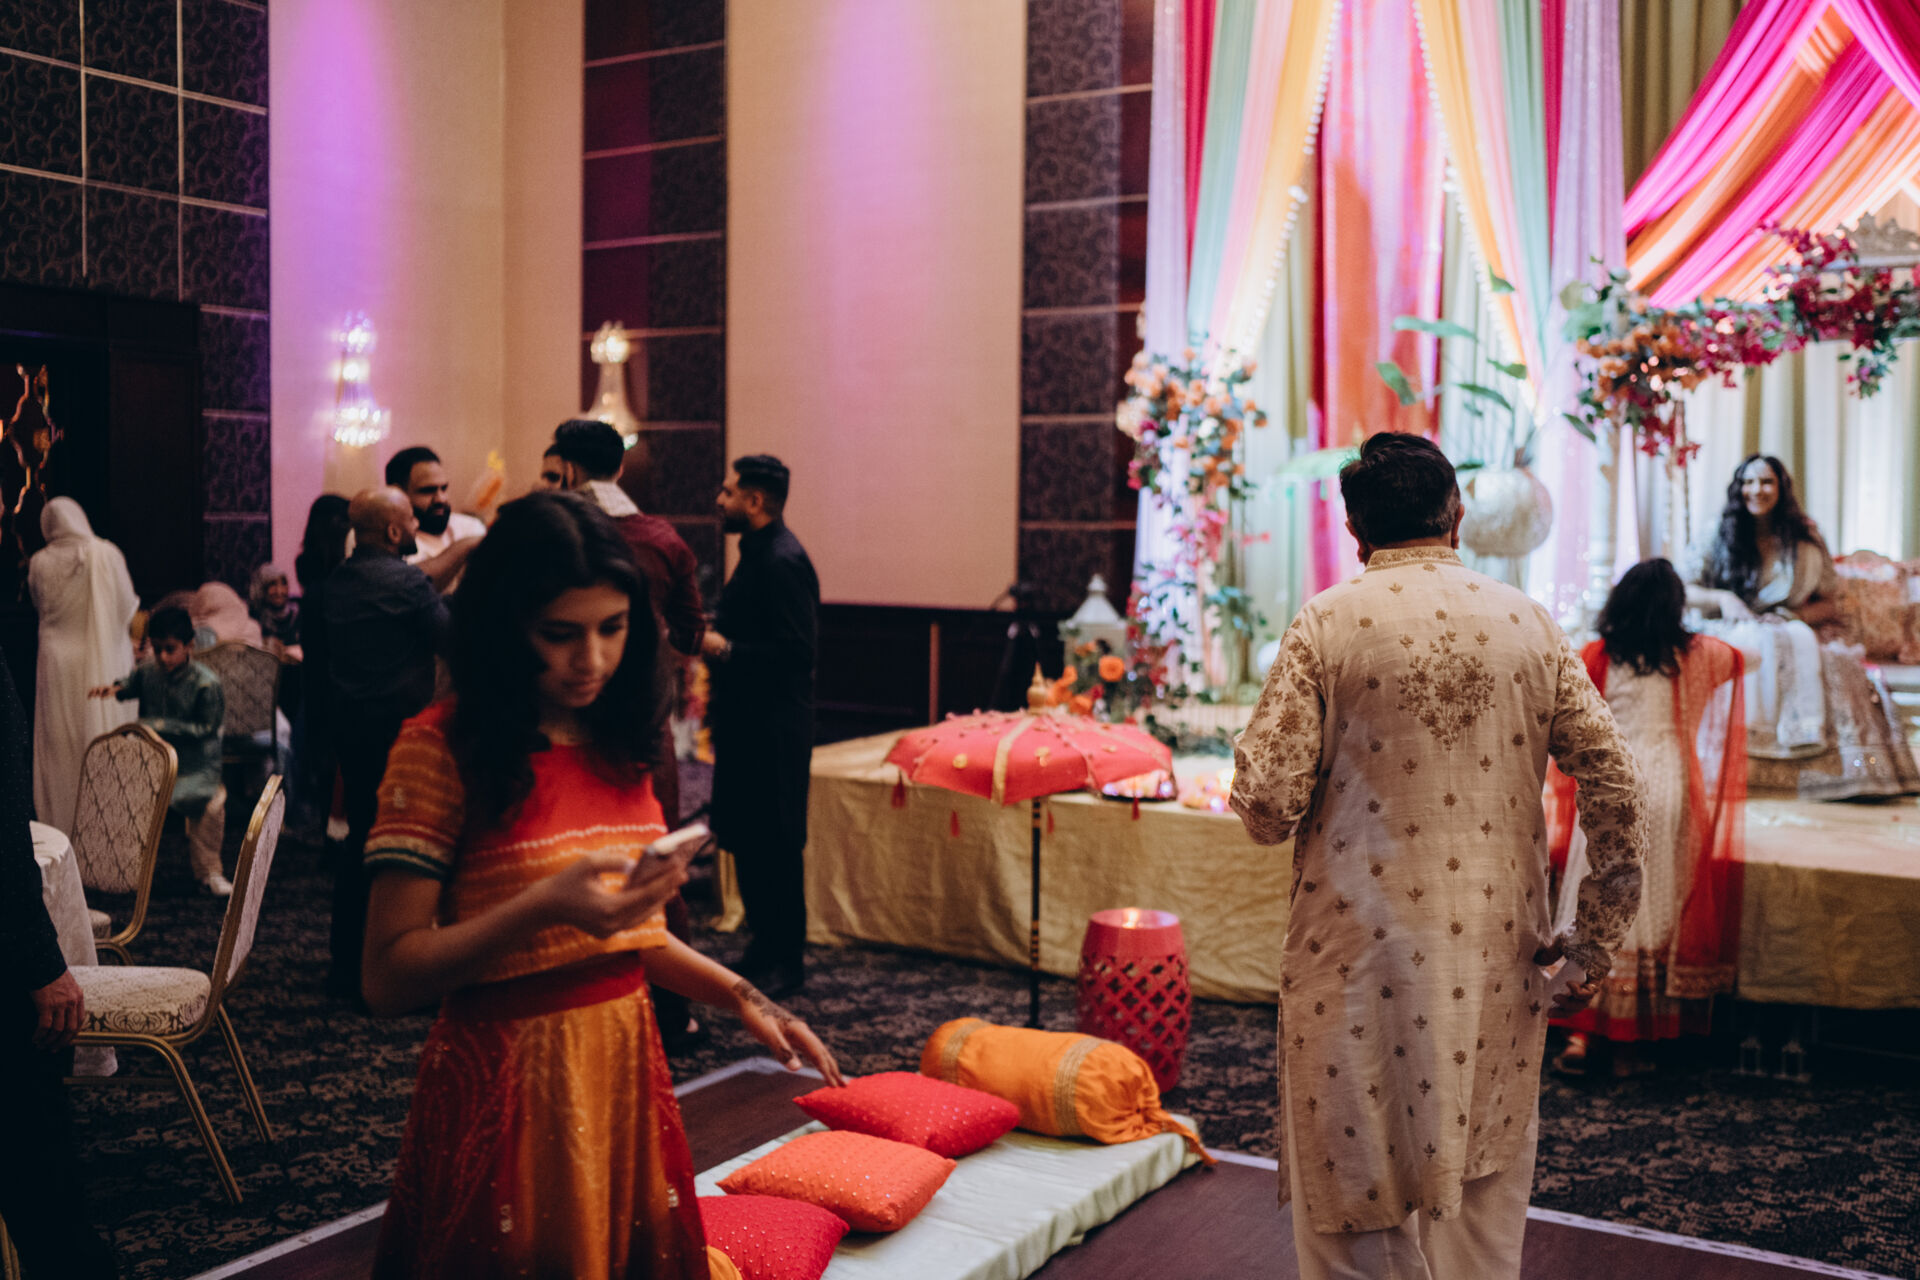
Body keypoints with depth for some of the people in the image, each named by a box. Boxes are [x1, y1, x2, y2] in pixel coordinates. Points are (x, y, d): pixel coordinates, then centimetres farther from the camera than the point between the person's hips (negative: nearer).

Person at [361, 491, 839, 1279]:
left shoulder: (618, 740, 6)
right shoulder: (443, 748, -13)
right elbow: (388, 979, -15)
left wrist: (741, 997, 5)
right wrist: (544, 907, -27)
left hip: (628, 1067, 6)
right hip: (506, 1087, -6)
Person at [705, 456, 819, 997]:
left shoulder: (782, 561, -18)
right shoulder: (757, 554, 15)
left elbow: (796, 650, -24)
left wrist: (725, 649, -19)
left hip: (774, 728, -10)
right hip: (746, 721, 10)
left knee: (775, 844, -2)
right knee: (743, 837, 15)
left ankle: (787, 960, 8)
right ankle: (764, 943, 26)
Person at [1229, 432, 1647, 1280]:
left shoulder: (1328, 623, -7)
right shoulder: (1528, 624, 3)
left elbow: (1267, 802, -13)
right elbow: (1616, 790, 2)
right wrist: (1595, 947, 8)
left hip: (1360, 955, -3)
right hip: (1496, 956, 4)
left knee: (1353, 1202, 9)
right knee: (1483, 1197, 17)